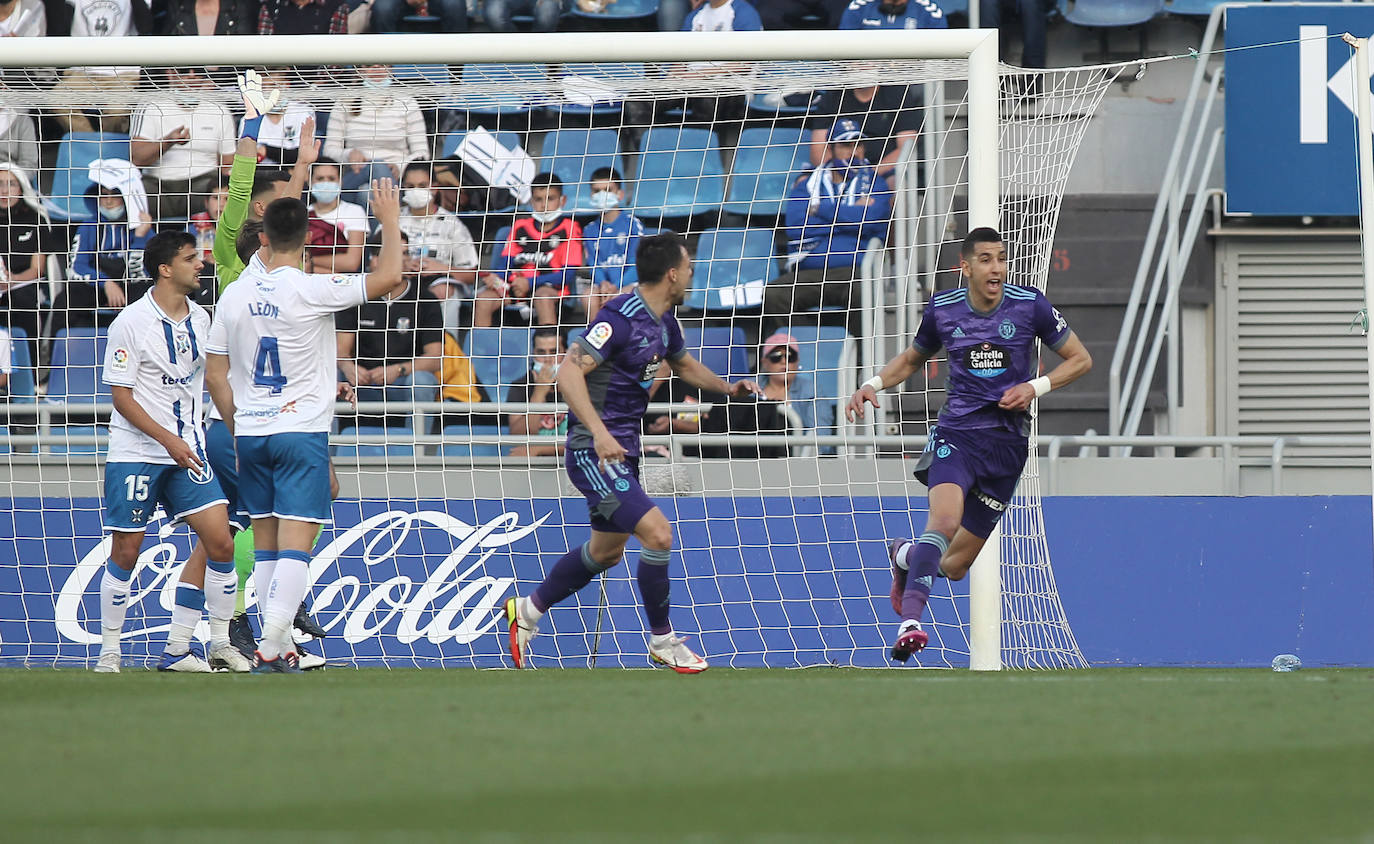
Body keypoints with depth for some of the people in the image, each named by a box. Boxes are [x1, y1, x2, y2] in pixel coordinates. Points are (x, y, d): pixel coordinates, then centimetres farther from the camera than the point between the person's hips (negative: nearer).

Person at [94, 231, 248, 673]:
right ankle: (109, 650, 12)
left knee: (219, 541, -7)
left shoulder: (200, 318, 8)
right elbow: (122, 396, -11)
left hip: (186, 451, 5)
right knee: (125, 552, -2)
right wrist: (168, 440, -18)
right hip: (135, 452, -5)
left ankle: (178, 649, 0)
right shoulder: (131, 323, -10)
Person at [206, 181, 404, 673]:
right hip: (303, 432, -5)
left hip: (251, 434, 5)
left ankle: (281, 645, 14)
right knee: (295, 543, -8)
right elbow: (387, 278, -15)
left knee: (266, 544, 12)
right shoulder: (311, 290, -13)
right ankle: (271, 645, -20)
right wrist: (390, 221, -1)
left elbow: (215, 375, 8)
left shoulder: (235, 295, 3)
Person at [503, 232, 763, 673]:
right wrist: (600, 432, -36)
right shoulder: (621, 317, -21)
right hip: (594, 452, -10)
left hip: (622, 450, 10)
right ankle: (663, 641, -4)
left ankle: (529, 609, 40)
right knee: (657, 533, -18)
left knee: (606, 550, 22)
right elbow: (569, 372, -27)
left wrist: (729, 387, 16)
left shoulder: (663, 321, 9)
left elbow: (684, 364, 30)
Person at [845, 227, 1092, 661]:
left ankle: (906, 555, 38)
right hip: (955, 433, -1)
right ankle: (910, 620, -35)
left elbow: (1080, 359, 6)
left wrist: (1036, 387, -10)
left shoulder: (1030, 305, -3)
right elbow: (912, 359, 22)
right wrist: (873, 384, 4)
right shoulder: (942, 309, 2)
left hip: (1007, 442, 1)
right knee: (945, 518, -32)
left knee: (953, 566, 3)